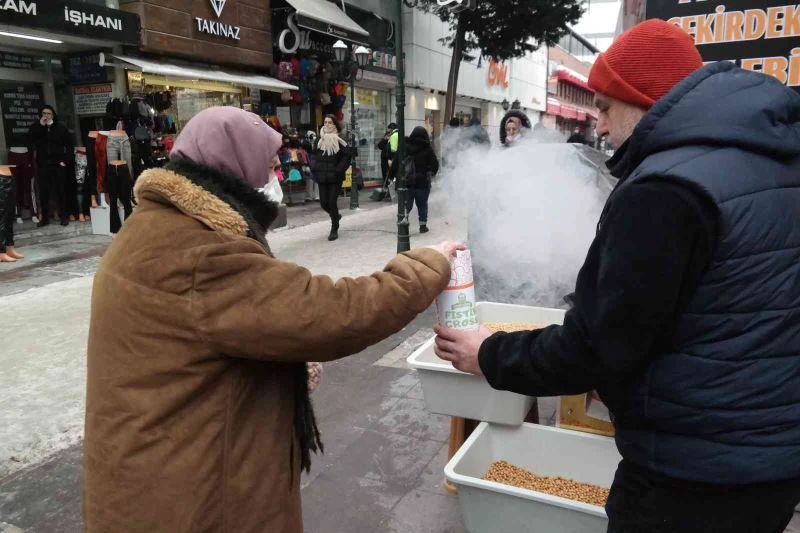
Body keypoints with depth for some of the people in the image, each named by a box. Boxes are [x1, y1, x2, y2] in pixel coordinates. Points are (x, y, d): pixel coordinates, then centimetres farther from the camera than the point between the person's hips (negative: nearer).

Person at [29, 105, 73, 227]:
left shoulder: (61, 128, 3)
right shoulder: (37, 128, 9)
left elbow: (69, 145, 3)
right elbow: (31, 140, -9)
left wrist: (66, 160, -5)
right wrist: (40, 125, -12)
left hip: (58, 164, -2)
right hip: (43, 165, 2)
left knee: (61, 191, 1)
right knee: (43, 191, 2)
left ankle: (64, 216, 9)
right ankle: (45, 217, 10)